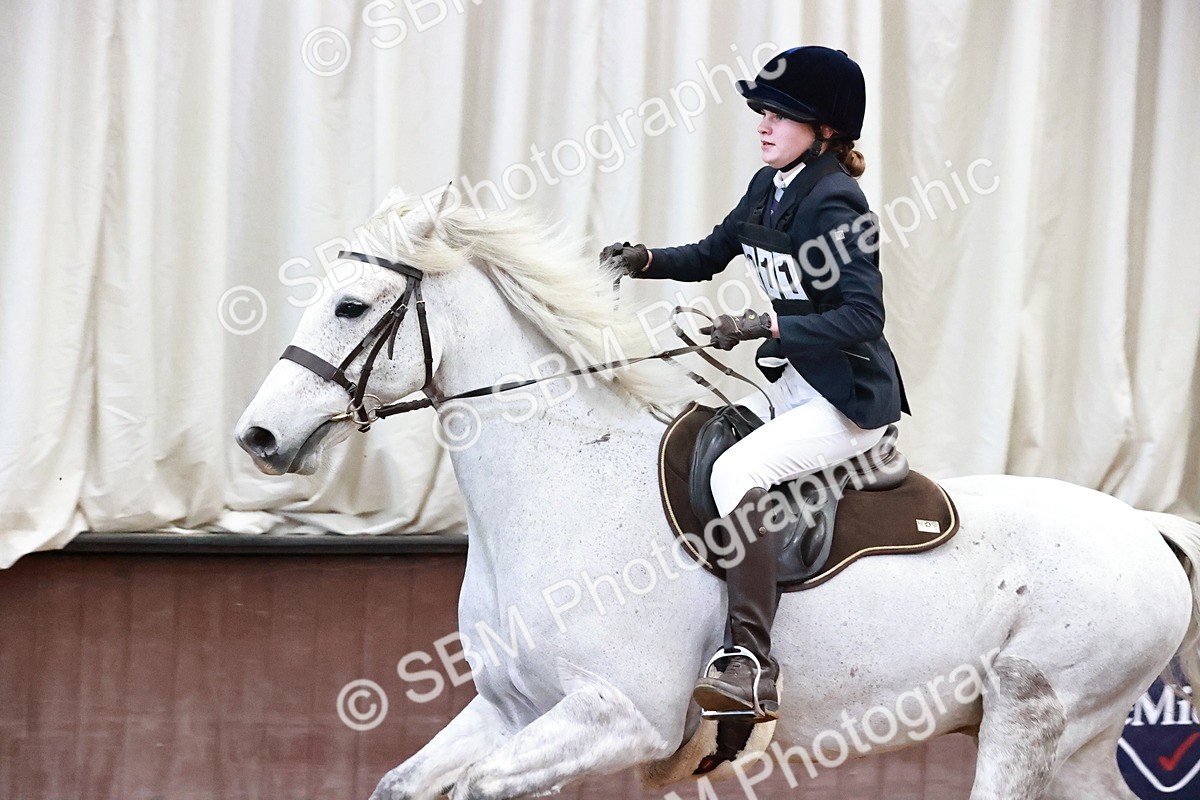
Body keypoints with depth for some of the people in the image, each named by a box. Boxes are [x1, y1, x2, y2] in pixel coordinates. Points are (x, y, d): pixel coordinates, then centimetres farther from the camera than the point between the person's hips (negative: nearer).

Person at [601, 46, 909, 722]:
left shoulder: (834, 202, -19)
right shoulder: (771, 188, 8)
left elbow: (862, 319, -25)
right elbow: (709, 257, 21)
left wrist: (763, 326, -30)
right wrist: (646, 259, 2)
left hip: (850, 398, -10)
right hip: (795, 383, 10)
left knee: (735, 471, -29)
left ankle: (756, 672, -35)